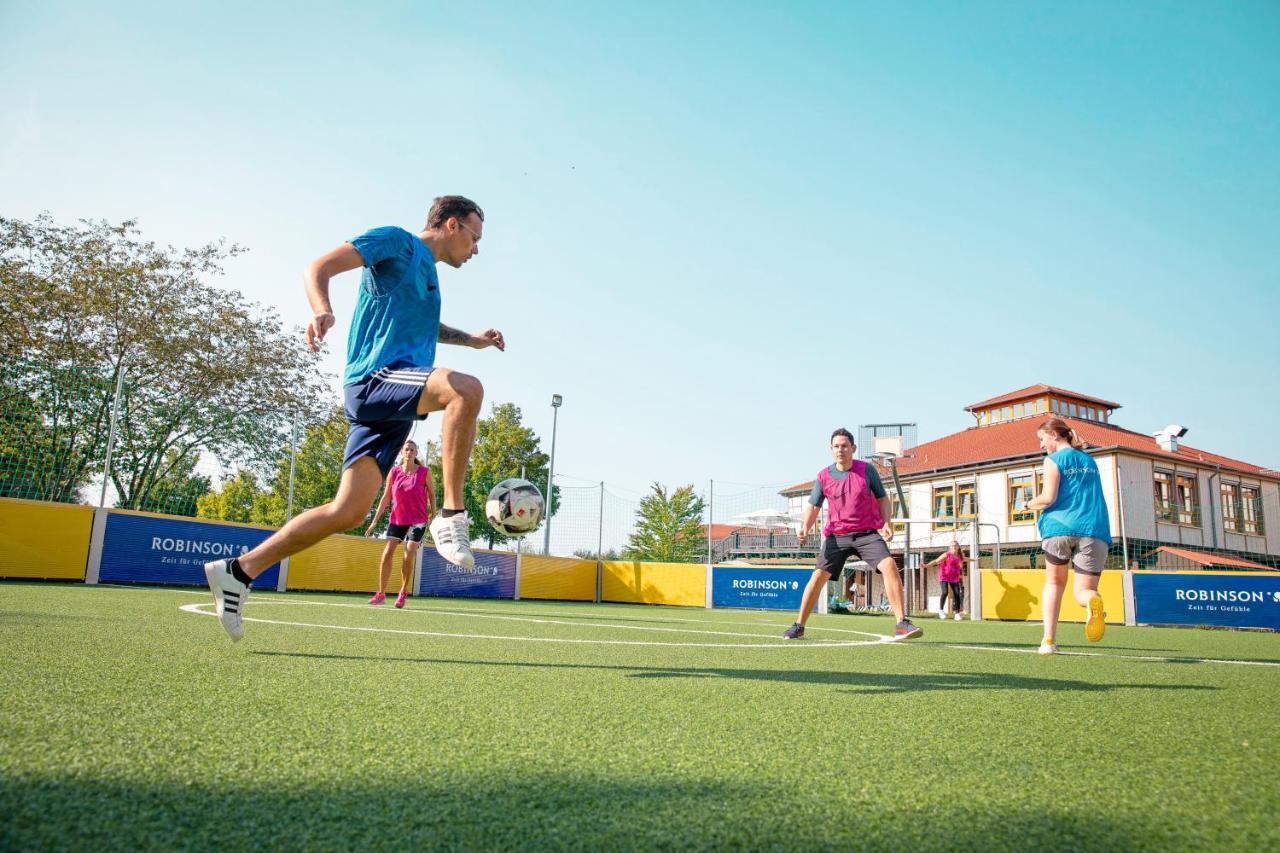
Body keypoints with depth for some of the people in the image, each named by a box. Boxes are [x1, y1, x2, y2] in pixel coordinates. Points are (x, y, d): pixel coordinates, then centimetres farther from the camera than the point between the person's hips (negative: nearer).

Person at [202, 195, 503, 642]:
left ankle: (238, 571, 10)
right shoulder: (397, 241, 1)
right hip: (376, 375, -9)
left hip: (389, 404, 9)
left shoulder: (426, 270, 28)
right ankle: (451, 516, -29)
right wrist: (322, 309, -28)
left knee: (348, 511, 2)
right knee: (467, 389, -33)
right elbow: (320, 266, -8)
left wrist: (472, 340, 38)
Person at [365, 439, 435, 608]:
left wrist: (433, 515, -3)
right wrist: (375, 521, 3)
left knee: (408, 556, -7)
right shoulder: (394, 472, 0)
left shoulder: (424, 472, -6)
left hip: (417, 520, -2)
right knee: (387, 553, -6)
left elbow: (431, 494, 4)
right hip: (397, 518, 2)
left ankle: (403, 593, 11)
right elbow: (386, 497, 5)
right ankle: (381, 594, 3)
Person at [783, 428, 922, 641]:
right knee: (818, 576, -5)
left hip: (868, 533, -1)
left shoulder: (867, 470, -3)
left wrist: (886, 523, -8)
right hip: (837, 535, 1)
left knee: (889, 566, -22)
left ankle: (901, 624, -16)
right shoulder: (824, 476, 0)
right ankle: (798, 627, 9)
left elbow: (882, 498, 7)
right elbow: (813, 505, 7)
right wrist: (805, 527, -12)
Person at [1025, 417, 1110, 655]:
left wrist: (1031, 504, 10)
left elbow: (1048, 498, -8)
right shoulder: (1090, 461, 21)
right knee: (1084, 590, 6)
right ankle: (1093, 601, -32)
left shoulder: (1053, 459, 2)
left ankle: (1049, 640, 10)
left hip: (1059, 528, -3)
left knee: (1054, 583, 17)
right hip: (1094, 530, 3)